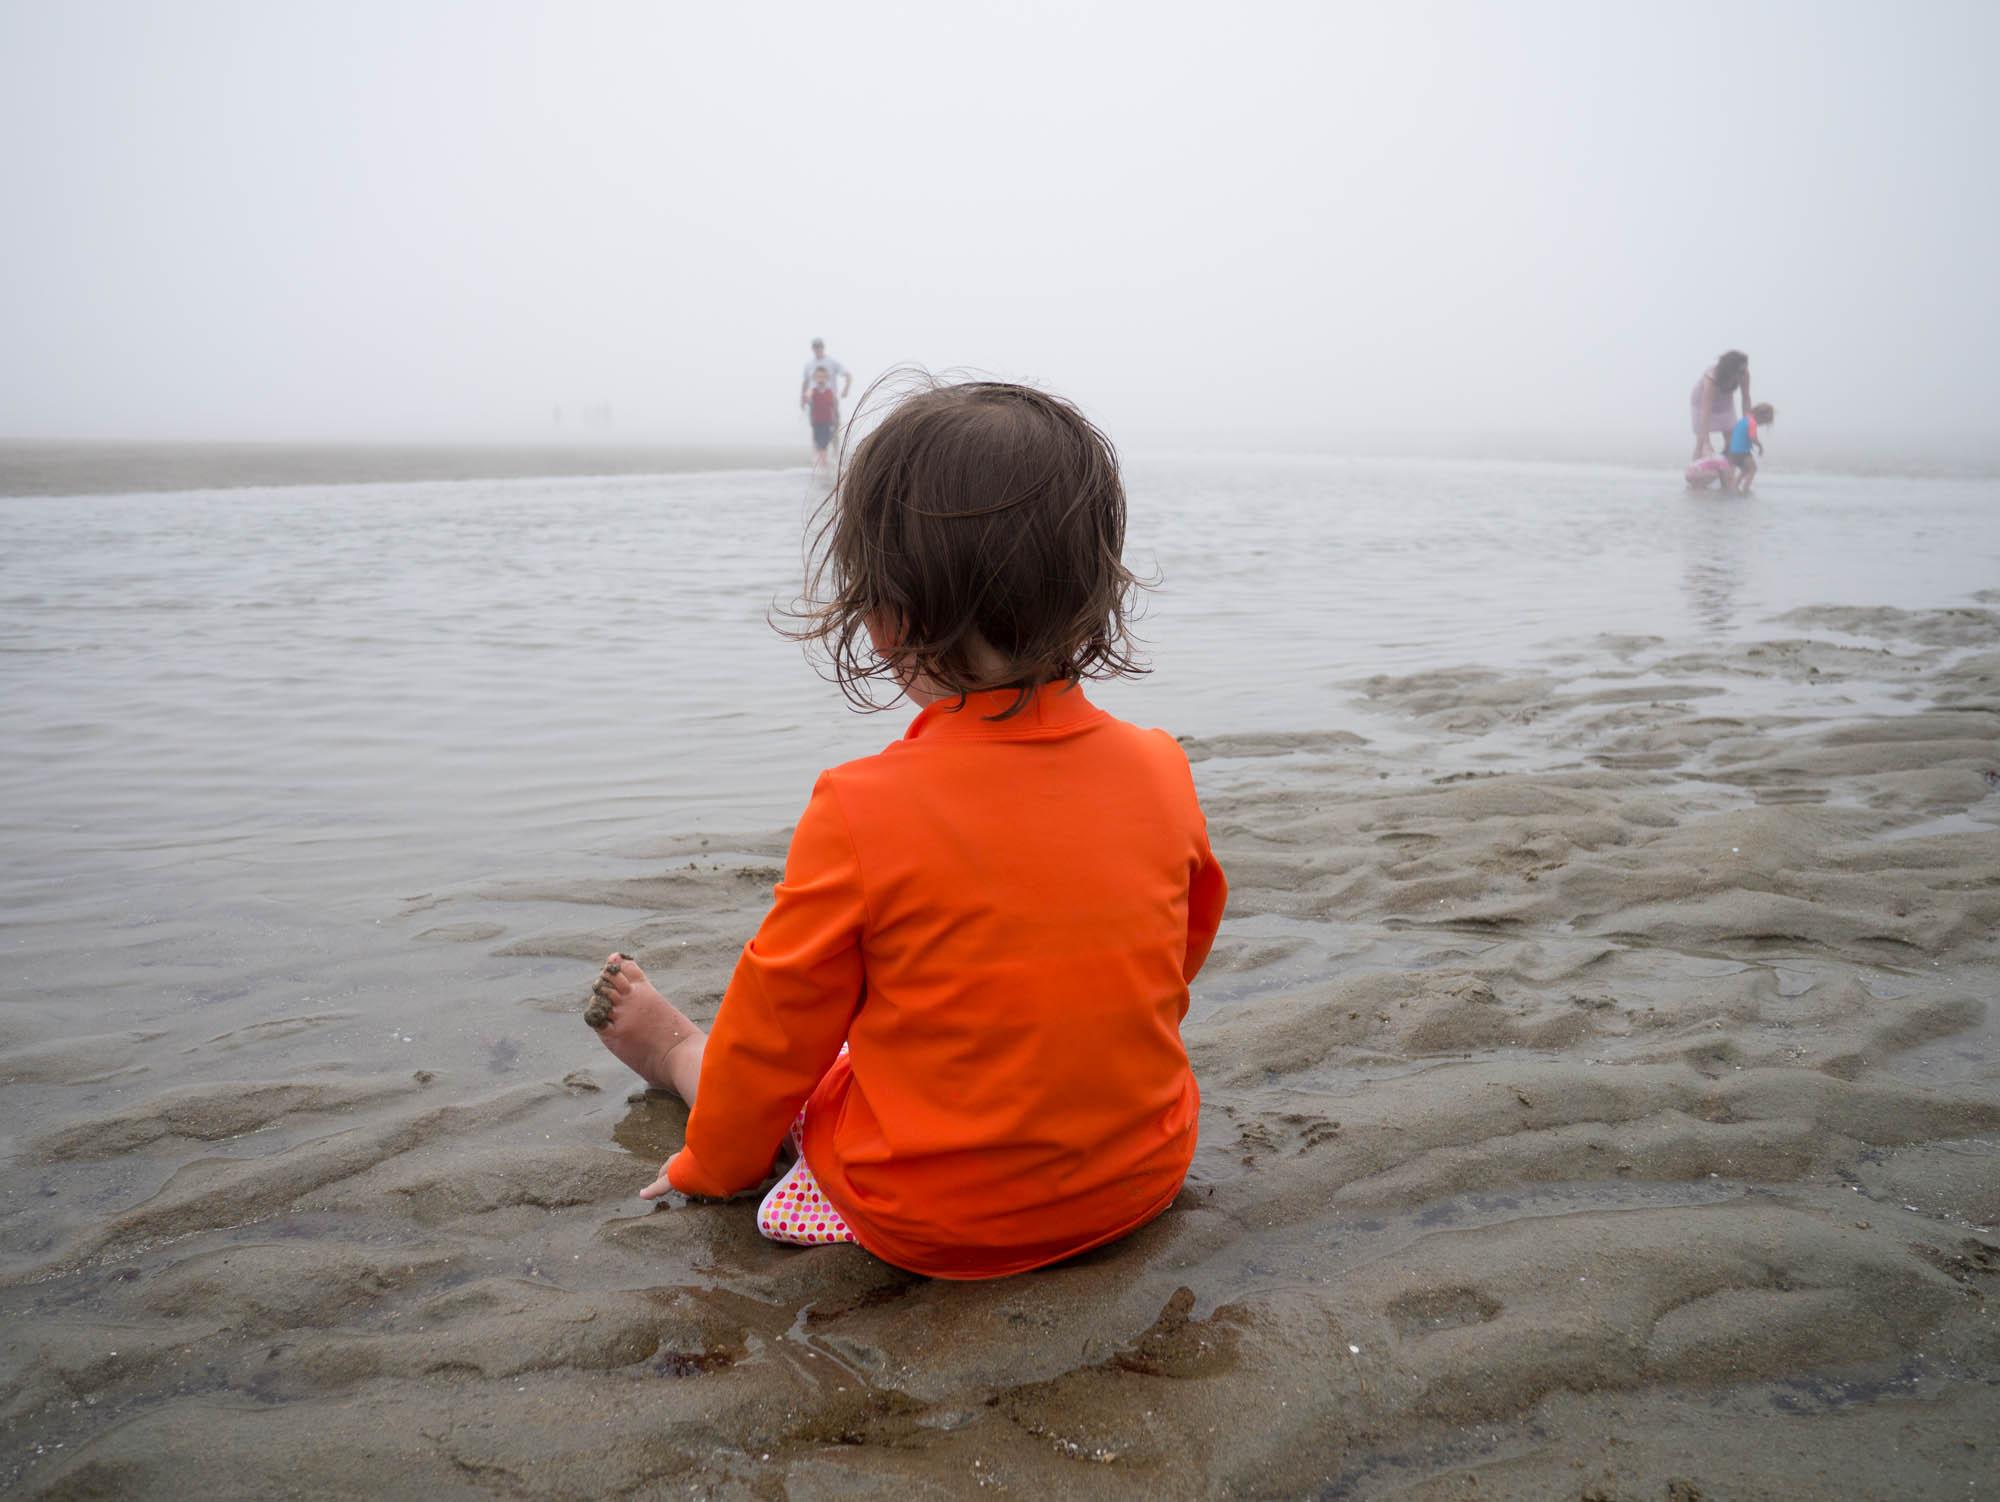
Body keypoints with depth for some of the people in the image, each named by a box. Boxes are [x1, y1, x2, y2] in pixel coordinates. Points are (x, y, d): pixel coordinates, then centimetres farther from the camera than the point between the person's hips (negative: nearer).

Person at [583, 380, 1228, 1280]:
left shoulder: (861, 811, -24)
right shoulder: (1160, 769, -9)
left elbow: (780, 1027, -9)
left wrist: (715, 1164, 11)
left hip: (930, 1224, -4)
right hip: (1143, 1180, 5)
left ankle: (676, 1052, 49)